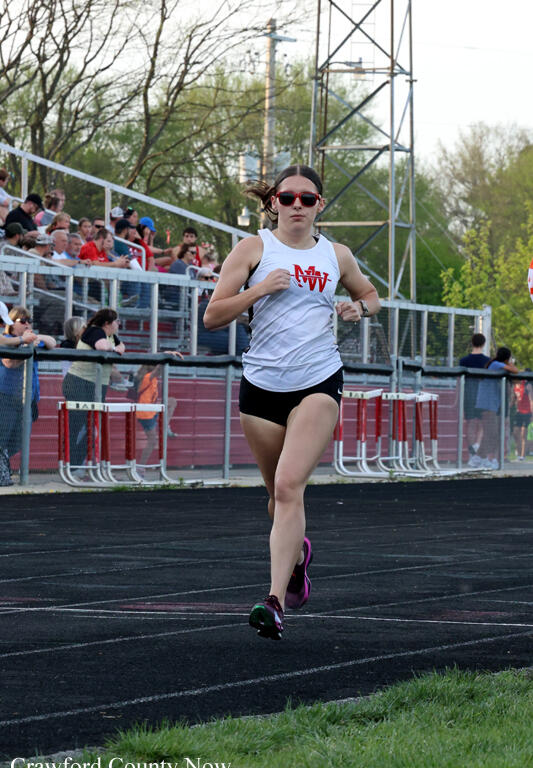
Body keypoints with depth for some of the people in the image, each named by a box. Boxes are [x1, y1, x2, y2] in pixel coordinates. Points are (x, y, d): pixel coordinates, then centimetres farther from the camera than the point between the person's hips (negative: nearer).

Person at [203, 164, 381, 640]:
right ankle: (298, 552, 47)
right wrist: (261, 289, -14)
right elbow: (212, 316, 0)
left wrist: (360, 307, 6)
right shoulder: (255, 249, 3)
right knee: (280, 495, 12)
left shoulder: (336, 257, 10)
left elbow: (370, 294, 29)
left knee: (289, 487, -18)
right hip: (262, 385, 1)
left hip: (319, 382, -1)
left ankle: (276, 600, -23)